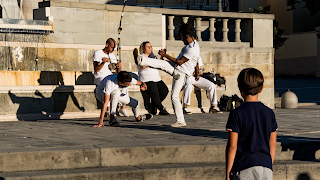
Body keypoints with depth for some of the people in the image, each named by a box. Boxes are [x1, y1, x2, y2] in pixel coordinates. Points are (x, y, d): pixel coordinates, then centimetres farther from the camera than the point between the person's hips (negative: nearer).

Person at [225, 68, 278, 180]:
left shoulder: (236, 114, -8)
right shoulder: (269, 113, 6)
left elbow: (232, 146, -8)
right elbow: (273, 145, 11)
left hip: (245, 168, -4)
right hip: (266, 169, 4)